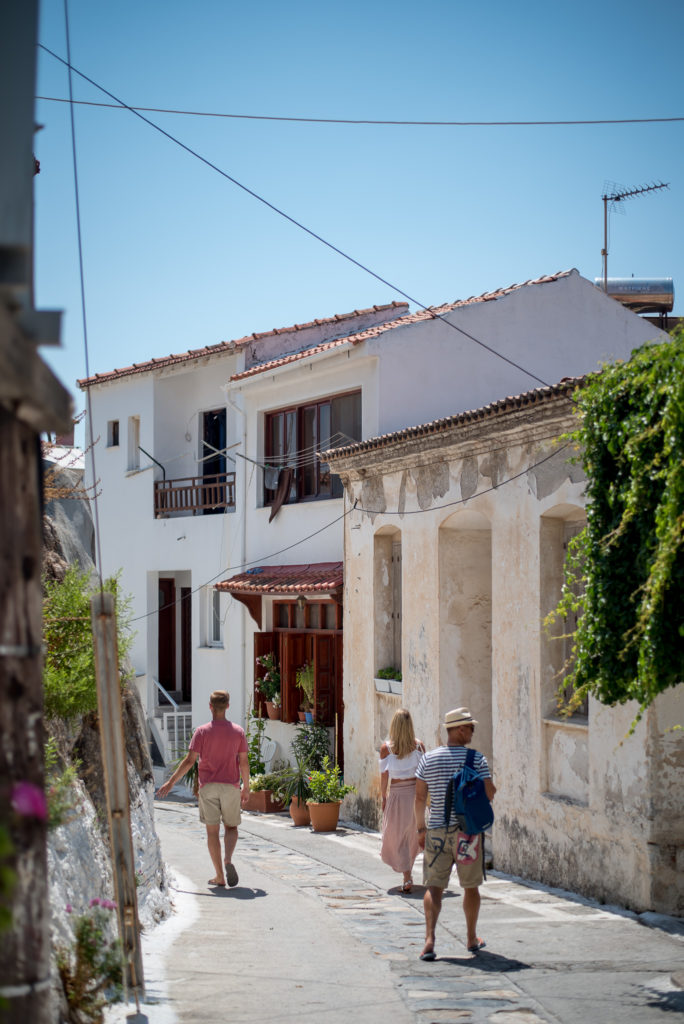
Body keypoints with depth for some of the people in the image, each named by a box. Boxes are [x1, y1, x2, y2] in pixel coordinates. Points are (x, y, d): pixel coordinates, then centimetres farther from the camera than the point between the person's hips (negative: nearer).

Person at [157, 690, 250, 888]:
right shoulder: (238, 732, 1)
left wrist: (171, 782, -1)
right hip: (231, 786, 1)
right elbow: (244, 762, 2)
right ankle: (228, 861, -15)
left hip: (208, 786, -1)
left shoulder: (202, 732, -4)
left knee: (212, 830, 4)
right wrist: (246, 788, 12)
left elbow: (189, 760, -8)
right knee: (231, 827, 13)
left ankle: (219, 875, 3)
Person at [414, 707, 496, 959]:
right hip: (468, 831, -1)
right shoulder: (477, 759, -7)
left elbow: (420, 797, 3)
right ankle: (472, 939, 26)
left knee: (434, 887, 2)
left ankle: (429, 939, -14)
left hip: (437, 831, 2)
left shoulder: (428, 759, 2)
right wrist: (492, 789, 15)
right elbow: (489, 794, -8)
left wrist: (420, 828, 11)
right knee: (470, 886, 14)